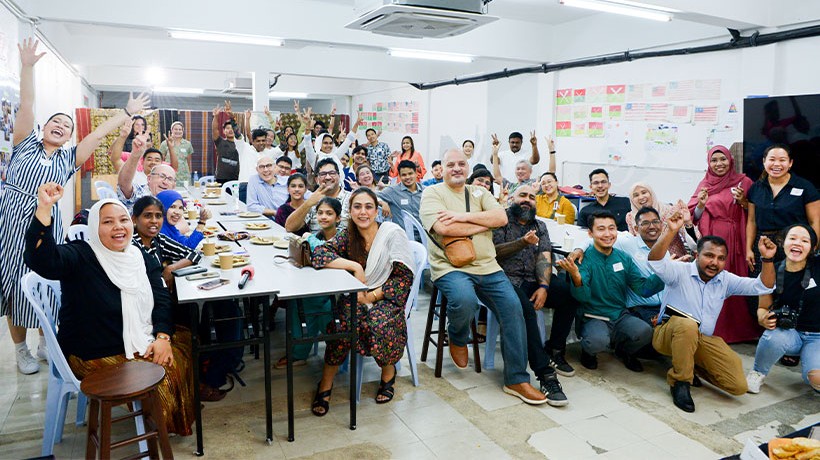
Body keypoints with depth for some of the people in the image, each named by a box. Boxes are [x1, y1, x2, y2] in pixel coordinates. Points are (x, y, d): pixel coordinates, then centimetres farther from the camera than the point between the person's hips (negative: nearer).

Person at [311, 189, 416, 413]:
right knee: (344, 321, -29)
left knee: (379, 323, -32)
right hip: (357, 296, 2)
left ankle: (388, 373, -1)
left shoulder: (393, 233, -7)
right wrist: (355, 266, -22)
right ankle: (326, 384, -12)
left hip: (386, 298, -2)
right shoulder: (347, 235, 2)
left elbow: (405, 277, -9)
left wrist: (372, 296, -16)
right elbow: (319, 254, -12)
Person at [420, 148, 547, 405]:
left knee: (513, 306, -12)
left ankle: (516, 379, 0)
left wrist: (465, 216, -12)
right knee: (465, 300, -34)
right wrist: (484, 223, -5)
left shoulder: (479, 193, 18)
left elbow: (502, 218, 1)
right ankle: (457, 338, 5)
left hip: (487, 267, 5)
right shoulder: (432, 193, 3)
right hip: (450, 268, -5)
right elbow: (444, 228, -16)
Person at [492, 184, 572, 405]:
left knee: (570, 294, -18)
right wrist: (523, 242, -21)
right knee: (525, 308, -34)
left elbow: (544, 258, 6)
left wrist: (544, 287, -11)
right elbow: (494, 250, -8)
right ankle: (544, 372, -33)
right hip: (507, 279, -5)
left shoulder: (540, 227, 20)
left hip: (533, 280, 5)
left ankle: (554, 350, 1)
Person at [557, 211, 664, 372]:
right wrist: (576, 277, -43)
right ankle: (588, 351, 5)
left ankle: (624, 350, 11)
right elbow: (582, 297, -21)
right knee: (598, 341, -35)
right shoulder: (584, 258, -10)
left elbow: (643, 288, 2)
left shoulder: (623, 258, 6)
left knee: (645, 332, -25)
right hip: (593, 317, -4)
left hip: (620, 316, 5)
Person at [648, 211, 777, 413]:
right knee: (687, 324, -42)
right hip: (668, 334, -5)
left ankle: (693, 365, 16)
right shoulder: (680, 272, -9)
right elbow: (655, 261, -28)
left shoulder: (726, 280, 7)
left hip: (704, 340, 5)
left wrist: (767, 259, -14)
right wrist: (671, 231, -40)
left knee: (739, 385, -11)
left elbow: (762, 286, 3)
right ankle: (680, 381, -21)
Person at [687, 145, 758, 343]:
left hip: (735, 241, -1)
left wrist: (743, 202, -10)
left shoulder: (743, 182, 6)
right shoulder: (705, 184, 10)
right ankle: (714, 331, 8)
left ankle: (738, 330, 12)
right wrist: (701, 204, -10)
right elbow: (695, 217, 8)